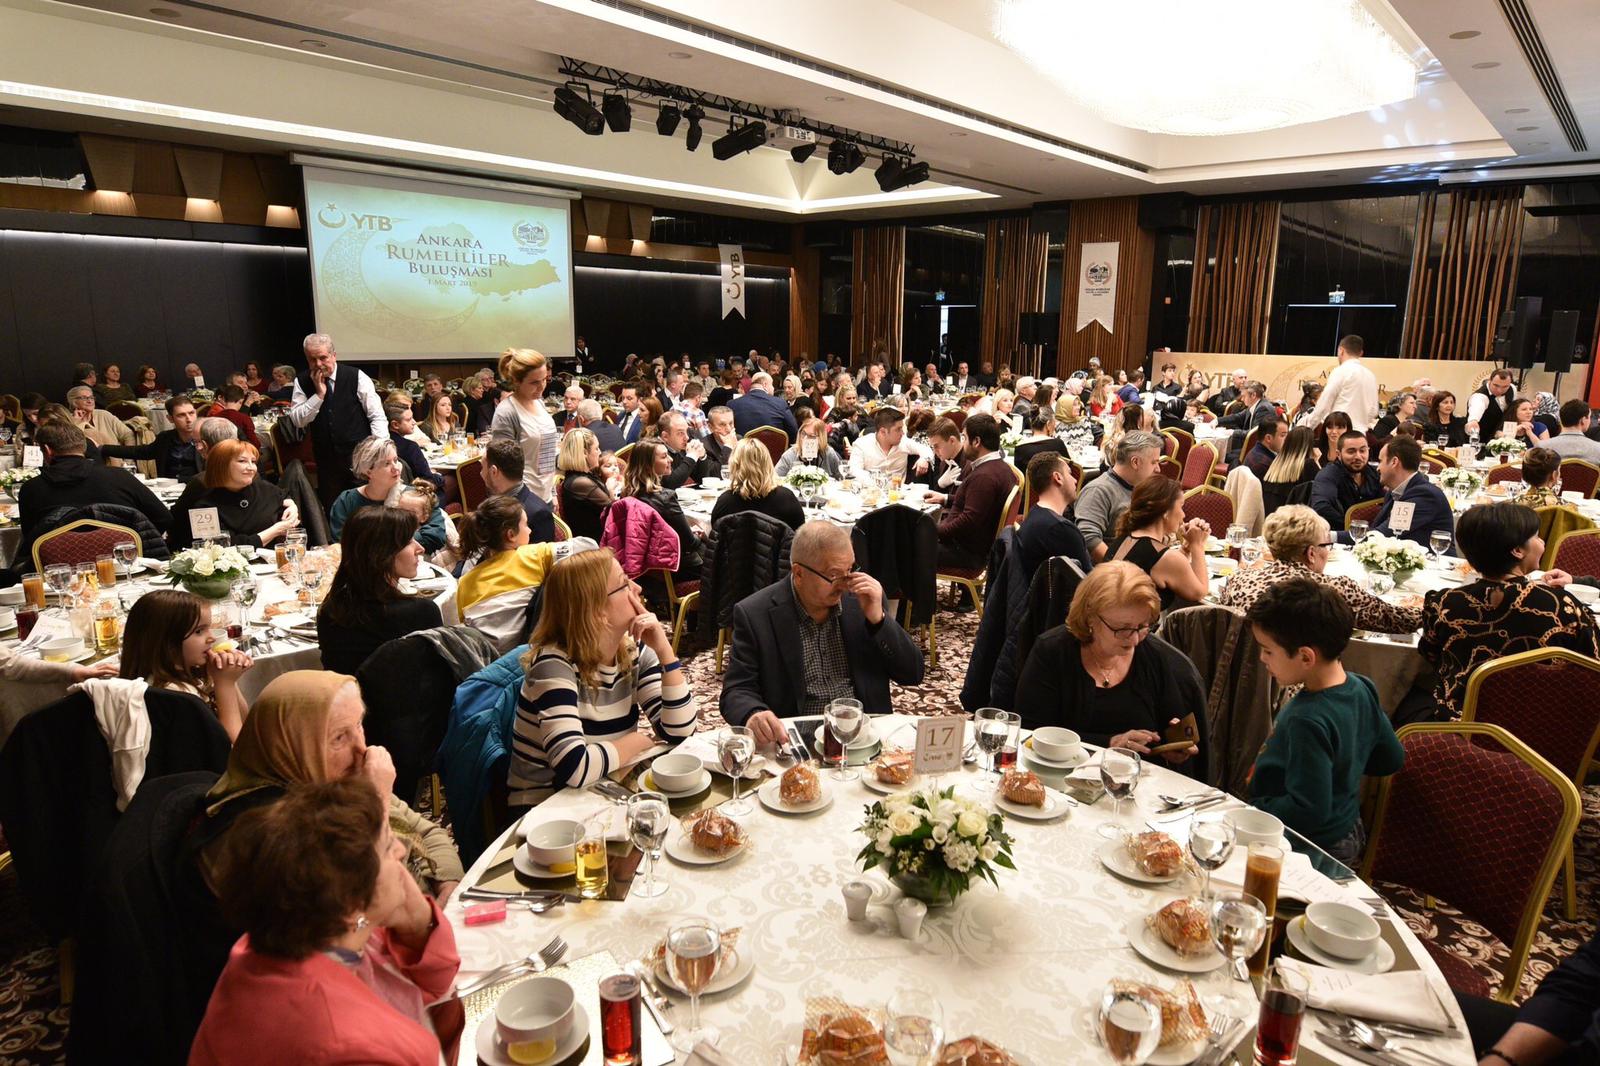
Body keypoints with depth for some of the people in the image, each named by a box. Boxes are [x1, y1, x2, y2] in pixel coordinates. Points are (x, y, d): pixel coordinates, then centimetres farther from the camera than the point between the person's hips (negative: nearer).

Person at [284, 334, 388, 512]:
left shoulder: (357, 377, -5)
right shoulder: (302, 382, 3)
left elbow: (377, 417, -6)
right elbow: (297, 421, -3)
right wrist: (319, 394, -13)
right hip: (326, 459, 2)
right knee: (331, 509, 8)